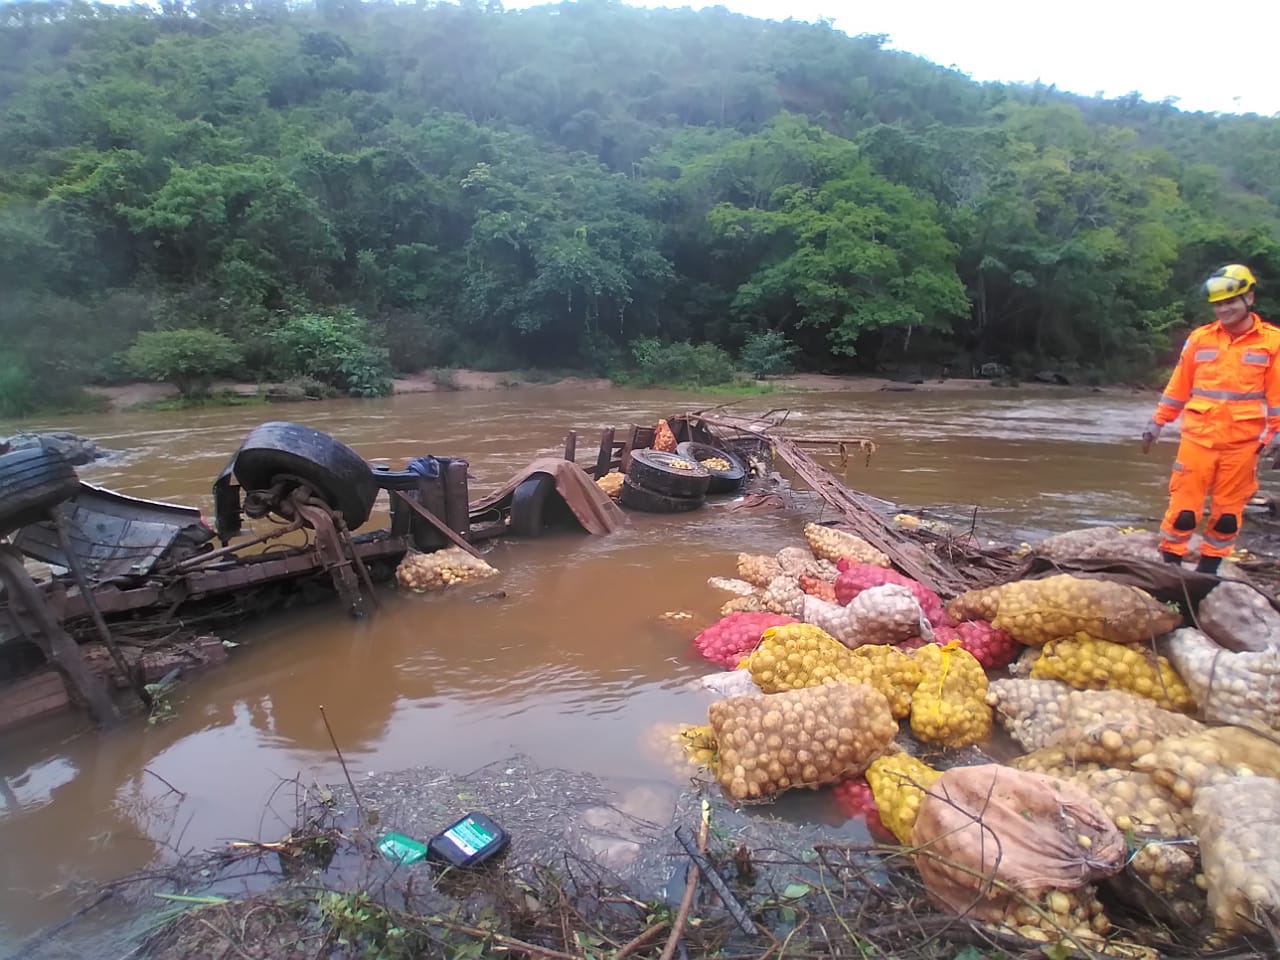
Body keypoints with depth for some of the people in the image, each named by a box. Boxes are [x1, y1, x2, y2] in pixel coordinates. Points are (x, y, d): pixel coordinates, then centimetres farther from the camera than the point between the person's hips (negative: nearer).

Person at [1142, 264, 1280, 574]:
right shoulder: (1200, 338, 4)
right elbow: (1178, 387, 9)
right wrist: (1157, 423, 9)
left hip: (1242, 443, 0)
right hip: (1198, 437, 0)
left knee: (1228, 512, 8)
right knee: (1184, 506, -1)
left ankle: (1208, 568, 22)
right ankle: (1170, 563, 9)